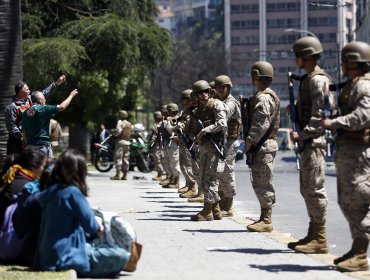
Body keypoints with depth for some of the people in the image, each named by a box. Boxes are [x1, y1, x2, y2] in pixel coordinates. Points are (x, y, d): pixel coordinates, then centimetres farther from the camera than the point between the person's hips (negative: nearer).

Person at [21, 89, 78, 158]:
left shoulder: (25, 113, 7)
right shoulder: (43, 109, -10)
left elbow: (24, 131, 10)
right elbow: (62, 107, -7)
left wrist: (27, 145, 18)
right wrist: (71, 95, 7)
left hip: (31, 145, 6)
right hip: (44, 144, -6)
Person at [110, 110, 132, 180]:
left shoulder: (120, 122, -8)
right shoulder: (129, 124, 15)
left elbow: (118, 130, -19)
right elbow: (131, 132, 16)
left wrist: (113, 134, -3)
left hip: (120, 141, -7)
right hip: (127, 142, 7)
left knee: (118, 157, -7)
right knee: (126, 158, 8)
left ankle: (118, 174, -12)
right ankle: (125, 175, 8)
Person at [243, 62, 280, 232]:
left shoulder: (262, 97, -15)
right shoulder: (271, 95, 19)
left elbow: (260, 124, -22)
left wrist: (249, 142, -17)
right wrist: (252, 143, 21)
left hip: (263, 146, -11)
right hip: (267, 143, 11)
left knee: (263, 183, -8)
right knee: (260, 183, 14)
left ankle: (266, 221, -6)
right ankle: (265, 218, 19)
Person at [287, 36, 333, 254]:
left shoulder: (318, 80, -14)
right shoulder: (309, 79, 18)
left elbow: (320, 115, -21)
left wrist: (302, 134, -21)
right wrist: (295, 108, 11)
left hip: (314, 141, -11)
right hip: (308, 143, 11)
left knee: (315, 189, -9)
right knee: (307, 189, 14)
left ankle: (320, 240, -6)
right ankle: (313, 235, 20)